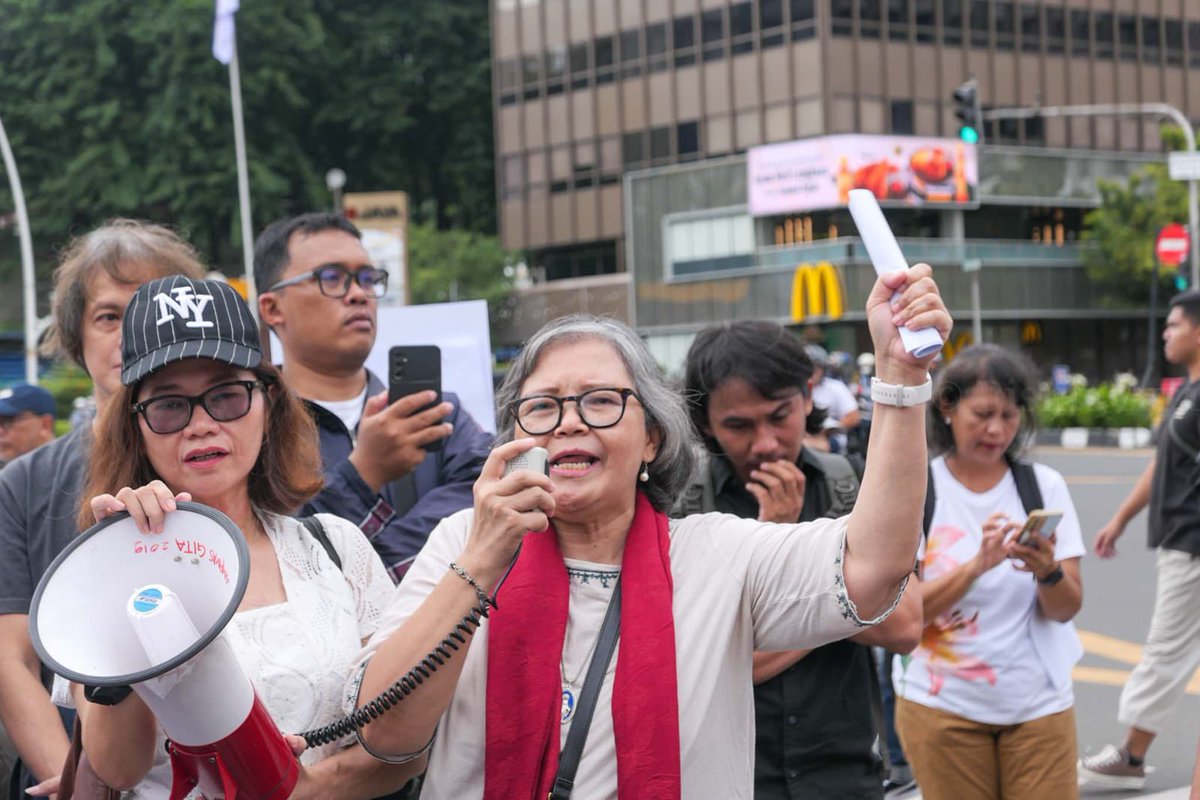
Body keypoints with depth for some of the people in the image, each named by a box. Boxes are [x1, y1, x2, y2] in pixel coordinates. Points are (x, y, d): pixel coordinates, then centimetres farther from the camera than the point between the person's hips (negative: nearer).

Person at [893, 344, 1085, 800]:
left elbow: (1066, 609, -3)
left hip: (1039, 702, 2)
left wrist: (1047, 570, -24)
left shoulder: (1044, 485, 0)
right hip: (942, 706, -2)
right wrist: (977, 563, -27)